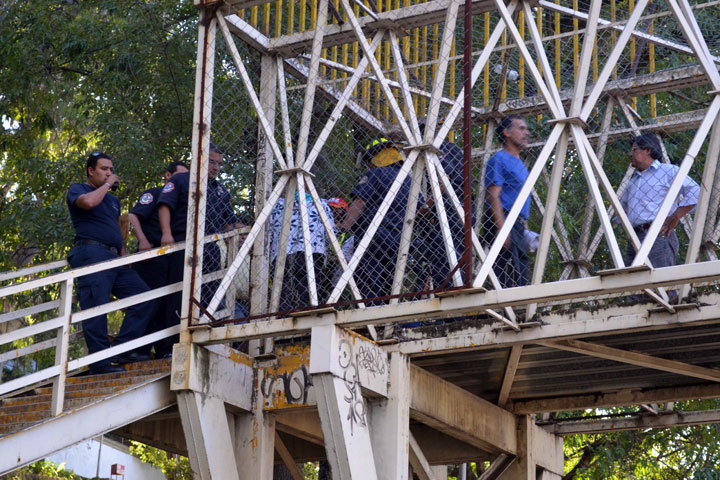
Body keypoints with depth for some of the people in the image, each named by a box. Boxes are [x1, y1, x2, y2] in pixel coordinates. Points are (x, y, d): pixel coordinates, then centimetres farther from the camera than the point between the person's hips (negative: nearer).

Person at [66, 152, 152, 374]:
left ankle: (123, 351, -2)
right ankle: (100, 362, -16)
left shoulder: (113, 199, 30)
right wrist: (107, 184, -4)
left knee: (143, 297, -3)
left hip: (114, 259, 8)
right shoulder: (77, 189, 6)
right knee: (96, 307, -15)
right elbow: (88, 202, -18)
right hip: (91, 253, -8)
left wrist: (123, 252, 20)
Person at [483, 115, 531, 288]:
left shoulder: (520, 164, 25)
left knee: (521, 280, 6)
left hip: (518, 226, 10)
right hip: (503, 223, -10)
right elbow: (493, 196, -14)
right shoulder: (499, 160, -4)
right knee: (507, 276, -16)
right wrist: (501, 228, -23)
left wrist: (526, 229, 23)